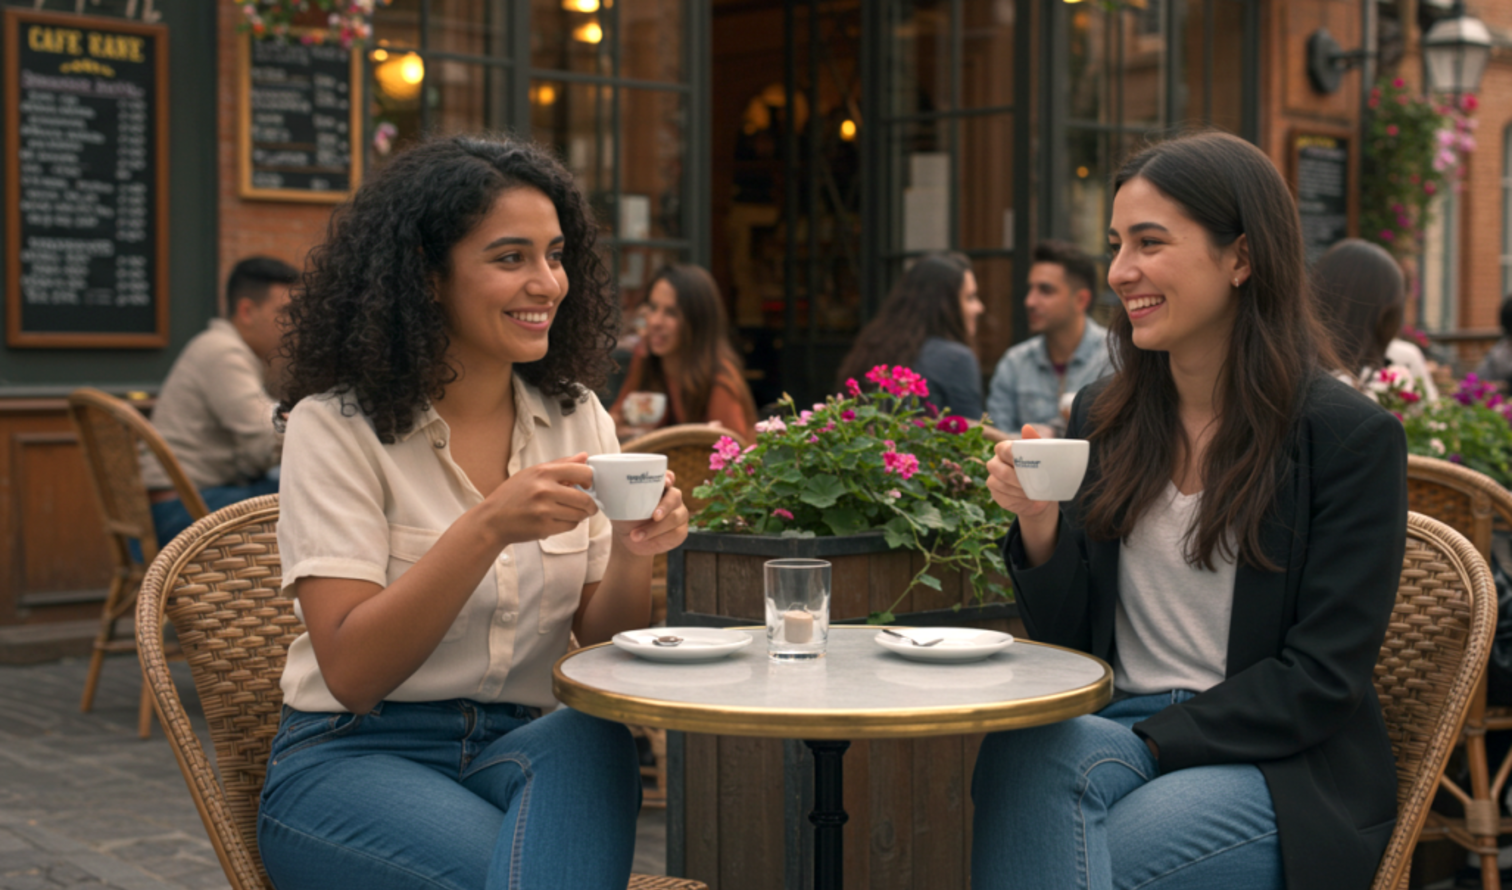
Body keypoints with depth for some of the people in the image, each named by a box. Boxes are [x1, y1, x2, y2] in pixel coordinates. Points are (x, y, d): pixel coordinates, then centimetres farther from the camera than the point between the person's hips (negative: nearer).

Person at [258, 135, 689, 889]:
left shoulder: (577, 419, 8)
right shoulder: (336, 427, -7)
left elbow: (600, 648, 6)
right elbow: (351, 673, -15)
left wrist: (632, 556, -16)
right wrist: (487, 529, -26)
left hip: (522, 750, 4)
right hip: (352, 760, -4)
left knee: (590, 737, -31)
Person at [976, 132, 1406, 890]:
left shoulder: (1350, 436, -7)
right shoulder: (1102, 417, 8)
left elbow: (1322, 680, -9)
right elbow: (1067, 640, 9)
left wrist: (1147, 744, -16)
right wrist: (1038, 524, -10)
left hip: (1281, 771, -4)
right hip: (1115, 730, 5)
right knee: (1026, 747, -31)